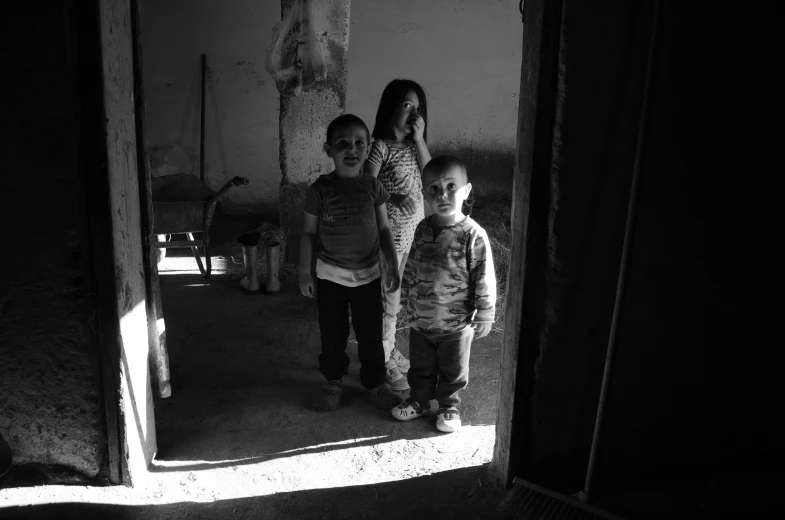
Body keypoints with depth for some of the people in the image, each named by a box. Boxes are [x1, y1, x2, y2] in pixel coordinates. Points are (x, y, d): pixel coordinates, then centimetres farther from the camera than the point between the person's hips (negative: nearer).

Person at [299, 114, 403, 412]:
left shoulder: (372, 187, -4)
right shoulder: (320, 189, -9)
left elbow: (384, 229, 3)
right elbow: (309, 232, -3)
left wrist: (394, 266, 0)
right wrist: (305, 273, -3)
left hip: (368, 275, 1)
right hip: (330, 276, -1)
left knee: (370, 334, 10)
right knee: (332, 335, 12)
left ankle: (375, 383, 29)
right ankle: (333, 381, 33)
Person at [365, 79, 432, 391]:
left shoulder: (414, 143, 7)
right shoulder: (380, 147, -15)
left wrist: (419, 140, -11)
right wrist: (393, 198, -30)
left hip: (412, 229, 7)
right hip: (389, 232, -7)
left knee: (393, 292, 19)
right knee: (388, 297, 1)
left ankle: (390, 350, 35)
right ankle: (383, 362, 15)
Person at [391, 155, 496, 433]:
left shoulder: (473, 235, -21)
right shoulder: (423, 229, -4)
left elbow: (484, 280, -15)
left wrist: (484, 317, -11)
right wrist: (406, 297, 14)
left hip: (456, 324, -4)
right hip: (420, 319, 5)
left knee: (452, 370, 17)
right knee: (420, 367, 22)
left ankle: (449, 405, 39)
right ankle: (419, 400, 44)